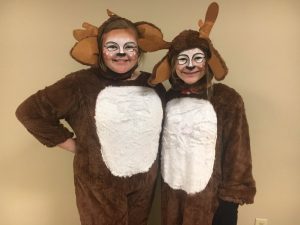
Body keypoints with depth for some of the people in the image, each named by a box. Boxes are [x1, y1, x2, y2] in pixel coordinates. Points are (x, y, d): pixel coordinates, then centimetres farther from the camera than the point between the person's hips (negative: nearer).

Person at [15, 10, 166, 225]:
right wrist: (71, 143, -11)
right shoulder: (82, 84, -15)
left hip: (145, 182, 4)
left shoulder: (153, 85, -1)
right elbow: (30, 111, -12)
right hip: (100, 185, -4)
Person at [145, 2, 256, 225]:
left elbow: (236, 156, -9)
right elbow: (160, 143, 8)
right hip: (170, 193, 4)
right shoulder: (169, 98, 0)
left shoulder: (227, 100, -12)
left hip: (208, 196, -3)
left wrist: (231, 197, -8)